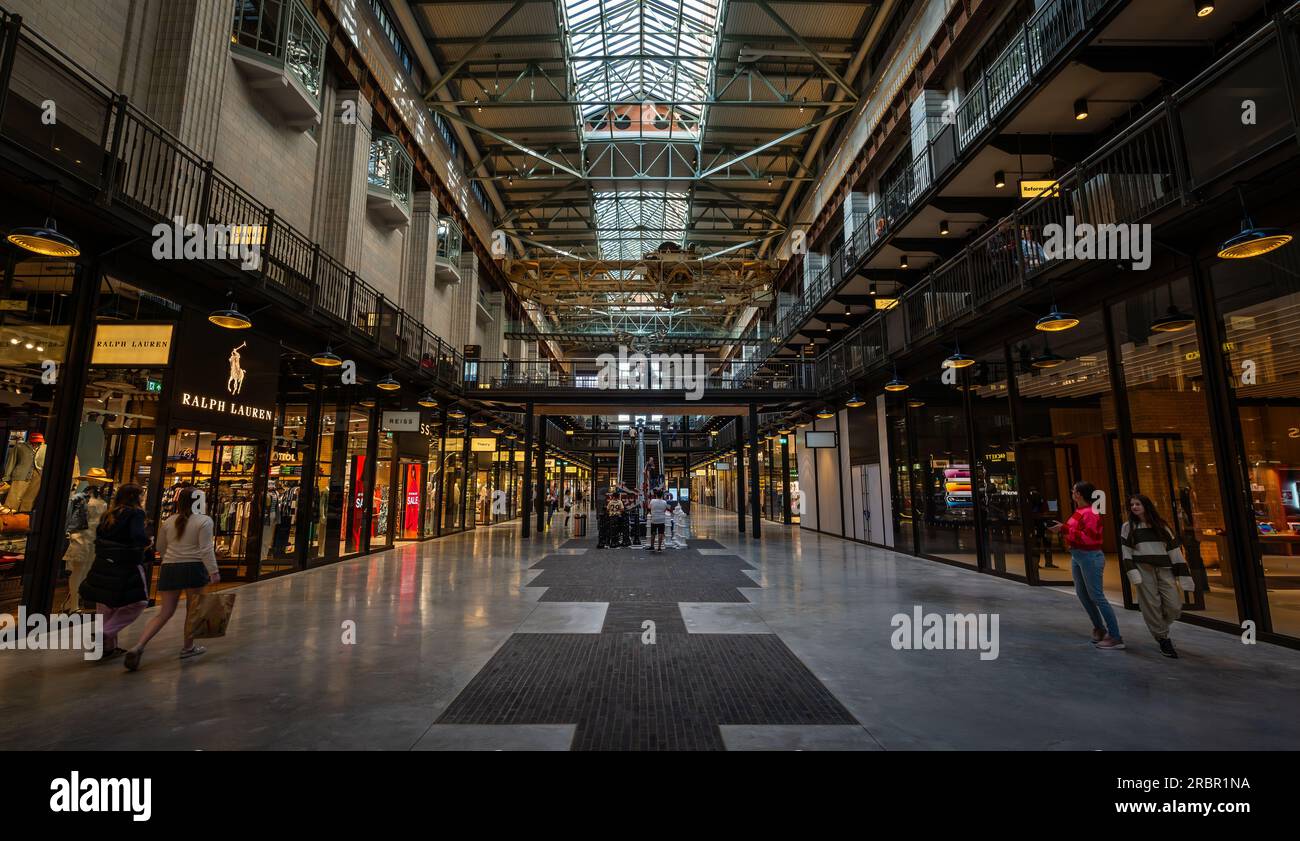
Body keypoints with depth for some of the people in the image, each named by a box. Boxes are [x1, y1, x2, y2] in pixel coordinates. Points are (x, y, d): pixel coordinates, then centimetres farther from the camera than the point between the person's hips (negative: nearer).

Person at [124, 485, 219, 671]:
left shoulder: (168, 521, 8)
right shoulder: (204, 520, -9)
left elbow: (160, 548, 18)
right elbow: (206, 549, -14)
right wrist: (213, 571, -12)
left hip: (169, 569, 5)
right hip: (194, 568, -5)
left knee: (165, 612, 10)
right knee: (192, 609, 10)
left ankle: (138, 646, -6)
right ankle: (188, 647, 20)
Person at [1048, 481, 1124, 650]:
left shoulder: (1090, 513, -17)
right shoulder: (1079, 511, 10)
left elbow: (1088, 537, -23)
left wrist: (1064, 529, -24)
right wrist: (1061, 528, 6)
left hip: (1090, 557, -10)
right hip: (1076, 556, 10)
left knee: (1097, 596, -6)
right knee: (1082, 593, 18)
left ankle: (1116, 637, 2)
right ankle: (1099, 627, 32)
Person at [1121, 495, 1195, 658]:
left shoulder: (1161, 525, 10)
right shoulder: (1128, 527, 5)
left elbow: (1174, 550, 7)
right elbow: (1126, 552, 0)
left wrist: (1185, 576, 1)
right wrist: (1133, 572, -13)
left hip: (1164, 569, 2)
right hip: (1143, 570, -2)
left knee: (1174, 605, -3)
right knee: (1151, 606, -2)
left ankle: (1160, 628, 25)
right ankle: (1163, 638, 12)